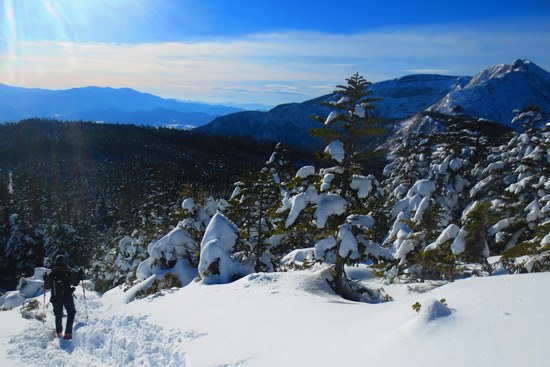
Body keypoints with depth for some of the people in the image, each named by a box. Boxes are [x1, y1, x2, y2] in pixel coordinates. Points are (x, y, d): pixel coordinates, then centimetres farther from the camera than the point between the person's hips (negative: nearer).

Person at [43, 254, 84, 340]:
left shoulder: (51, 275, -5)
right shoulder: (69, 273, -12)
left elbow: (47, 286, 4)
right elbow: (75, 282, -7)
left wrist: (45, 280, 20)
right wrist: (79, 276, 5)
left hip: (56, 299, 2)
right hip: (67, 298, -2)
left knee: (58, 315, 18)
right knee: (71, 313, 14)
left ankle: (59, 333, 26)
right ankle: (68, 333, 4)